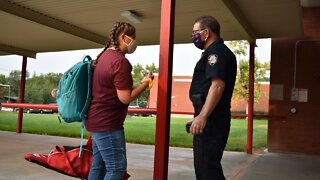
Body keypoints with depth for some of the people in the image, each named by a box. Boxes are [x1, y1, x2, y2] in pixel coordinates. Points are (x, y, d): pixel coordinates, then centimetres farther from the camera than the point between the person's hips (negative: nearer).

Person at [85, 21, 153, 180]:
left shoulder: (104, 55, 13)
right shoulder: (120, 61, -18)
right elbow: (125, 98, -20)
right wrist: (146, 82, -9)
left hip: (97, 119, 10)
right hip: (107, 123, -10)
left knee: (98, 166, 14)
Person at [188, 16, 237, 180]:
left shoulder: (216, 51, -11)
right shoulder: (215, 51, 22)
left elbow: (217, 85, -24)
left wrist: (202, 116, -30)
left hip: (211, 118, -11)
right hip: (211, 118, 11)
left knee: (206, 166, -7)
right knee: (204, 164, 18)